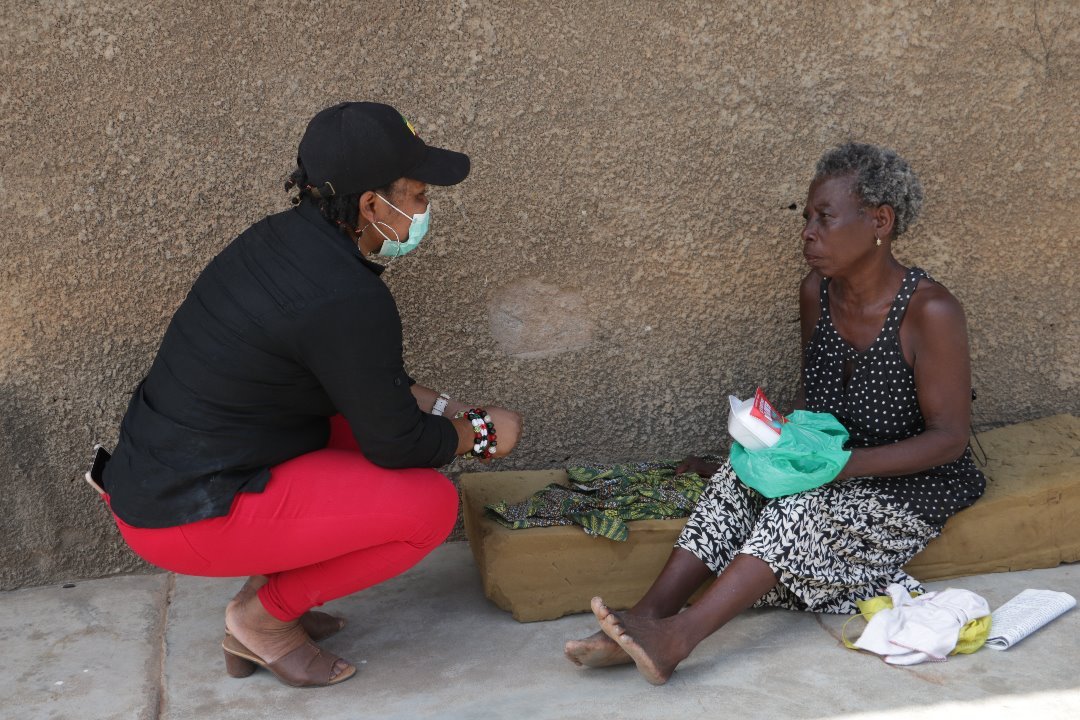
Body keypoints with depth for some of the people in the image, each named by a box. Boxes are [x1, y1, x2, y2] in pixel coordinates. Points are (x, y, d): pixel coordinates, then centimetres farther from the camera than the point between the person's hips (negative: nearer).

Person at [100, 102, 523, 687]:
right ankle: (264, 616, 3)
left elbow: (374, 381, 17)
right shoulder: (347, 300, -24)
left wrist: (448, 410, 11)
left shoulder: (282, 238, 4)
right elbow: (396, 444, -14)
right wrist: (483, 433, 3)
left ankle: (272, 587, 16)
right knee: (430, 503, -13)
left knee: (370, 415, 16)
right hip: (189, 517, -9)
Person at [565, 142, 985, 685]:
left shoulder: (930, 312, -20)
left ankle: (676, 638, -41)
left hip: (913, 488, -6)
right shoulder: (817, 292, 1)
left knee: (806, 504, -33)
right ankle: (647, 617, -31)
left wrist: (847, 464, -31)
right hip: (836, 472, 6)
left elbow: (949, 436, -18)